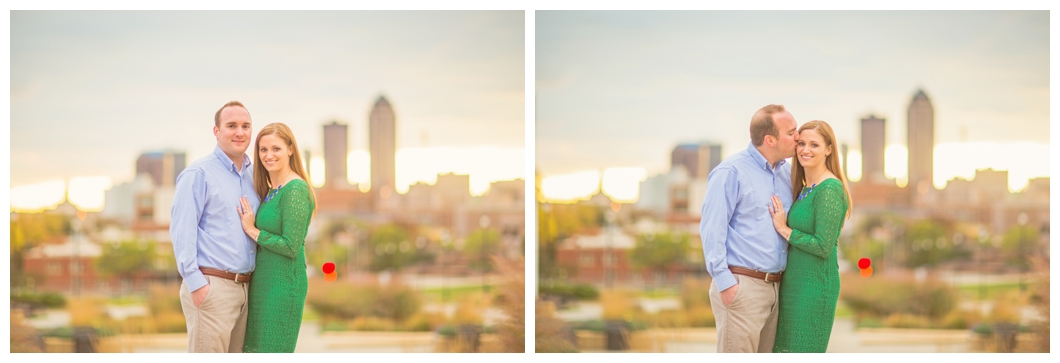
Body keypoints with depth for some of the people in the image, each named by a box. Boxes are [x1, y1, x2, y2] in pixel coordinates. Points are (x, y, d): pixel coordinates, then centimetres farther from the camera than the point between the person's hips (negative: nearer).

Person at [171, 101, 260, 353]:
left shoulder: (252, 178, 16)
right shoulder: (198, 174, -6)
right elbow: (181, 230, -12)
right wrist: (196, 283, -17)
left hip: (243, 286, 7)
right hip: (212, 286, -7)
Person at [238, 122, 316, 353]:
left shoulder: (295, 190, -14)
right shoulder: (271, 191, 14)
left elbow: (291, 246, -19)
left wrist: (252, 230, -10)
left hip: (284, 284, -9)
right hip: (263, 282, 9)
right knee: (256, 351, 12)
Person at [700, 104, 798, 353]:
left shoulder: (787, 173, 13)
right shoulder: (730, 172, -8)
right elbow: (711, 229, -12)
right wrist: (724, 282, -15)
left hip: (775, 286, 7)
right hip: (743, 286, -7)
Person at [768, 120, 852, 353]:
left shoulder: (830, 189, -14)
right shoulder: (804, 189, 13)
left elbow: (823, 246, -19)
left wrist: (784, 229, -12)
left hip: (815, 284, -9)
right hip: (793, 282, 9)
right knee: (785, 351, 12)